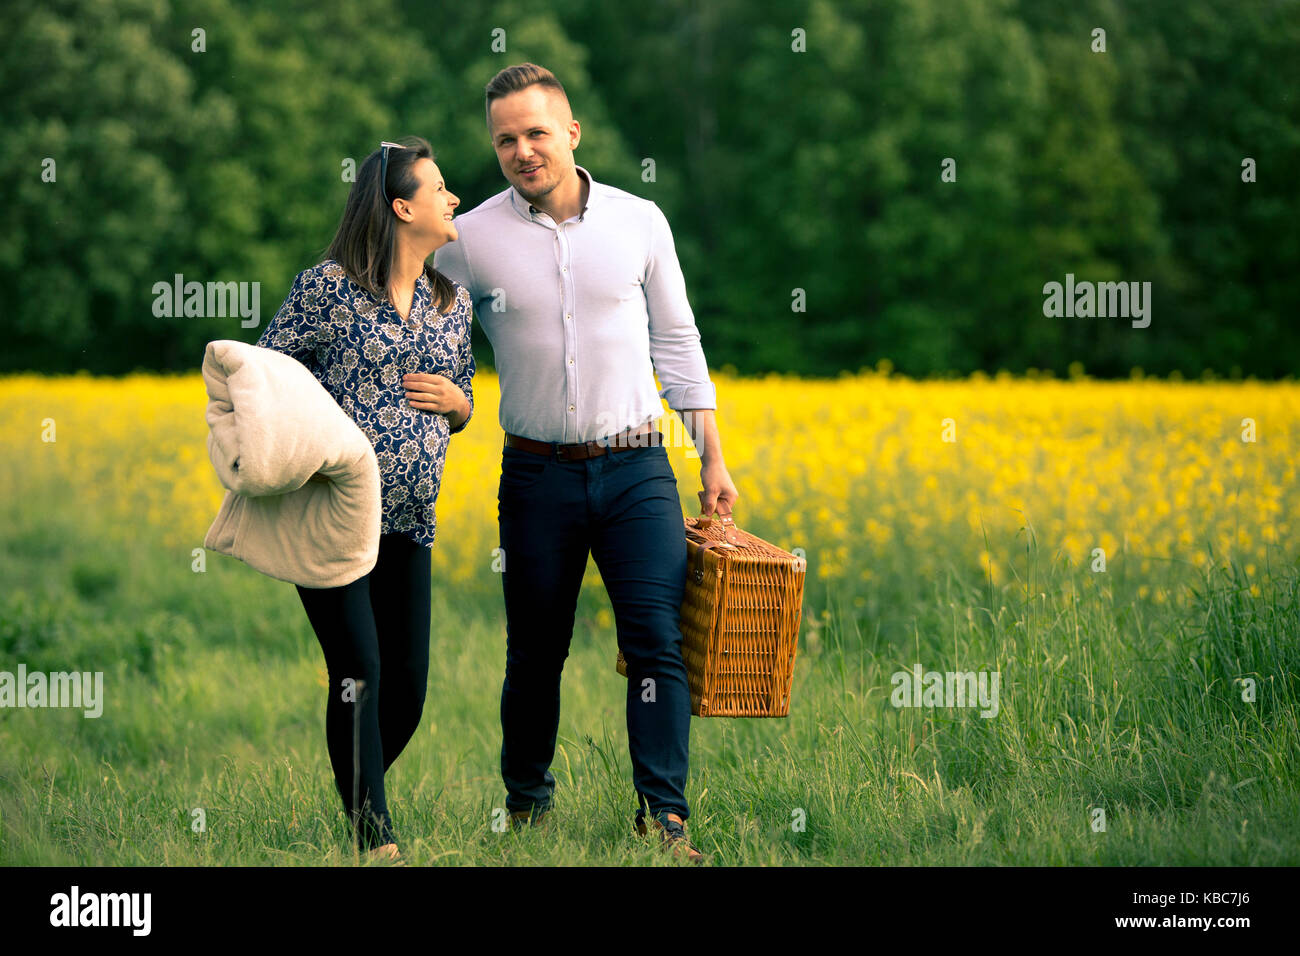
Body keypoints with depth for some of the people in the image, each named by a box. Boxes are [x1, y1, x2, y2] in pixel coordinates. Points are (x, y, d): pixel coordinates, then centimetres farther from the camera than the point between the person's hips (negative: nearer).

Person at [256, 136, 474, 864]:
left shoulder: (454, 300, 11)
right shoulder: (329, 288, -6)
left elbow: (463, 409, 21)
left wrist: (454, 400, -2)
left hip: (408, 524, 6)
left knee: (408, 687, 5)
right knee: (360, 673, -11)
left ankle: (354, 797, 29)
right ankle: (375, 838, -4)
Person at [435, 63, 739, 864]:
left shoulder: (639, 222, 2)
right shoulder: (470, 239, -2)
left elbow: (676, 342, 9)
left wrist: (714, 457, 8)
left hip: (636, 467, 0)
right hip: (538, 475, 0)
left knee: (658, 639, -11)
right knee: (536, 651, 8)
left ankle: (665, 816, -9)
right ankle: (527, 802, 27)